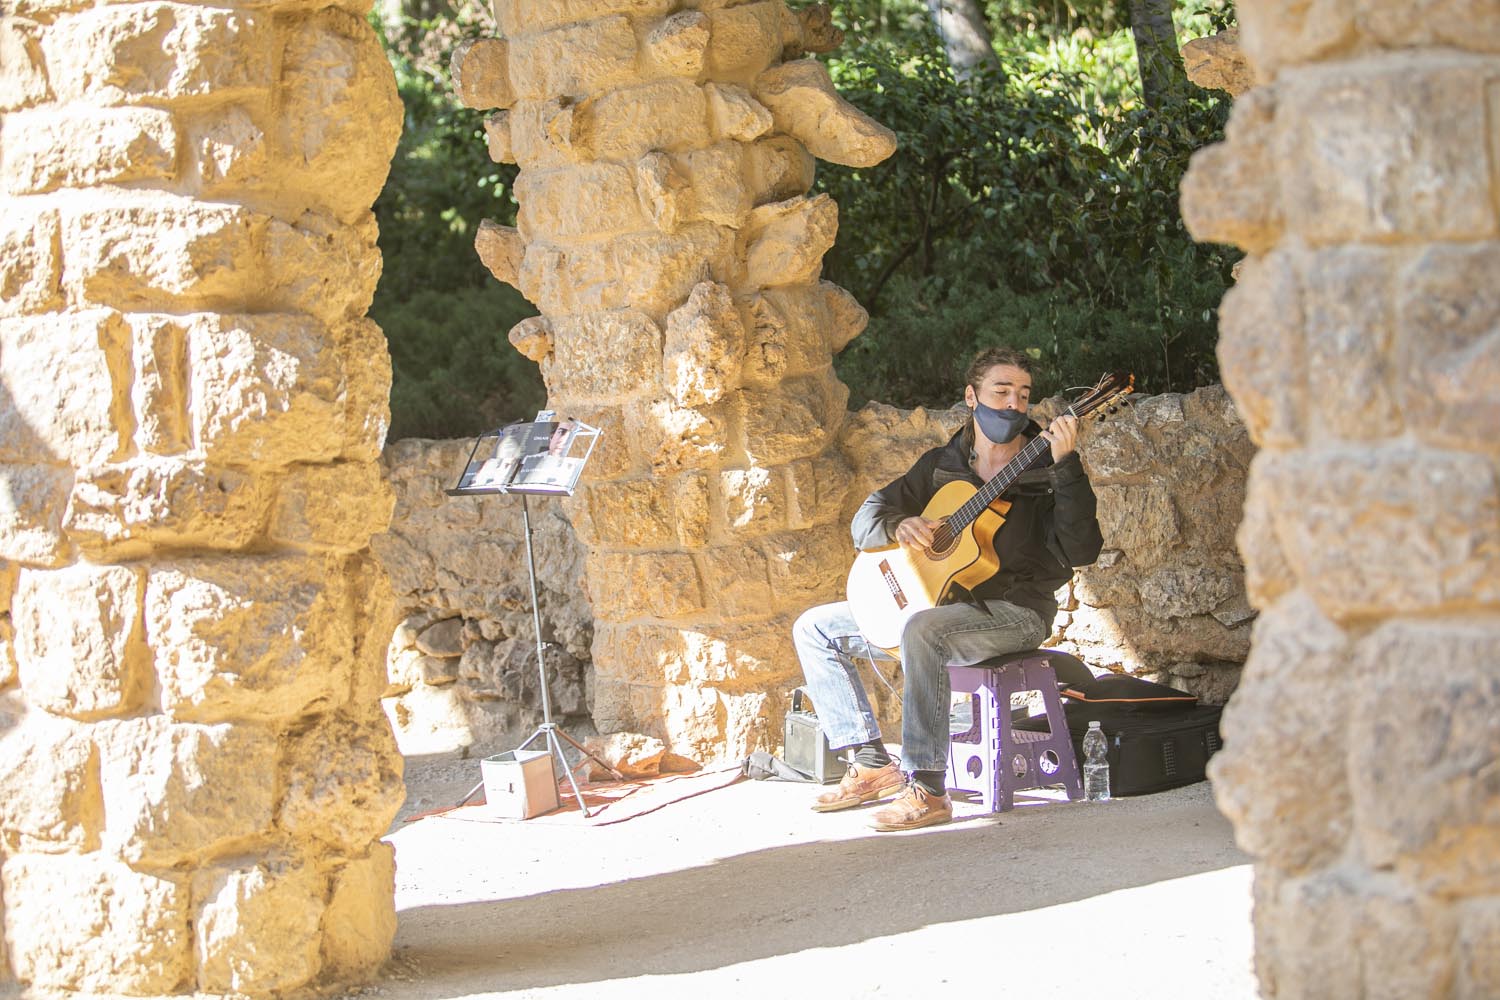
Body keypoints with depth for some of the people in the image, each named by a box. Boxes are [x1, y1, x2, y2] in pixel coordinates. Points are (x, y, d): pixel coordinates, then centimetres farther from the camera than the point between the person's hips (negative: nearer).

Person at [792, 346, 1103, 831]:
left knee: (922, 631, -38)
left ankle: (927, 789, -34)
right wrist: (897, 525, -13)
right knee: (815, 628, 4)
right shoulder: (943, 464, 10)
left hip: (1014, 609, -7)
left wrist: (1065, 465, -31)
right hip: (935, 600, 7)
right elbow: (865, 520, 11)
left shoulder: (1045, 470, -6)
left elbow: (1081, 550, -22)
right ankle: (873, 765, 2)